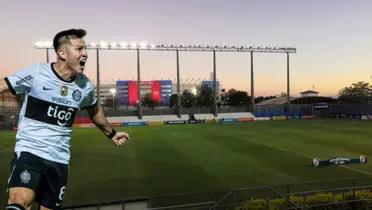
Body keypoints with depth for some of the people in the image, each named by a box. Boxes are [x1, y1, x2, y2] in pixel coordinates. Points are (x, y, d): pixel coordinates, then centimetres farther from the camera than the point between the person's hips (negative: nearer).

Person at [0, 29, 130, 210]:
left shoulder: (85, 86, 0)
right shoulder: (34, 73, -12)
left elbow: (95, 111, 18)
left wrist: (111, 134, 30)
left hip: (59, 159, 4)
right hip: (29, 151, -3)